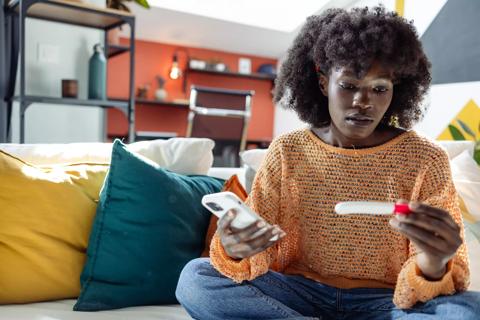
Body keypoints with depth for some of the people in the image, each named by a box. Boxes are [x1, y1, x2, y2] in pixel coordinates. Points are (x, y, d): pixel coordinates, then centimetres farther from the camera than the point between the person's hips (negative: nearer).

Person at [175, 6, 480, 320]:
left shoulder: (425, 160, -7)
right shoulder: (286, 152, -2)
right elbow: (258, 252, -5)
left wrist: (432, 268, -34)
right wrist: (234, 250, -29)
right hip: (300, 292, 2)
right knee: (195, 277, -18)